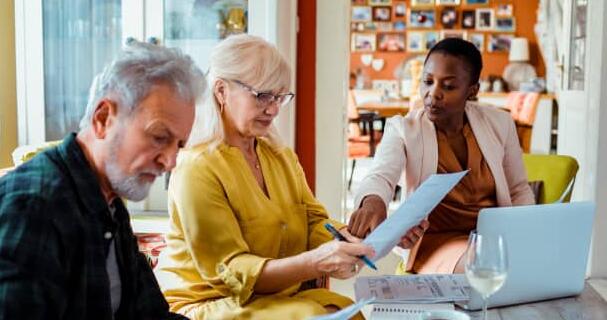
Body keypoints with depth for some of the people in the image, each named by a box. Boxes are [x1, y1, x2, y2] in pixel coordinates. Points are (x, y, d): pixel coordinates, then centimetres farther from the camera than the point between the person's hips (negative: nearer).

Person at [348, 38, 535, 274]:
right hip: (438, 241, -3)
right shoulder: (403, 129, -4)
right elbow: (380, 177, -24)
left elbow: (519, 190, 14)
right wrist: (372, 202, -49)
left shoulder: (499, 123, 4)